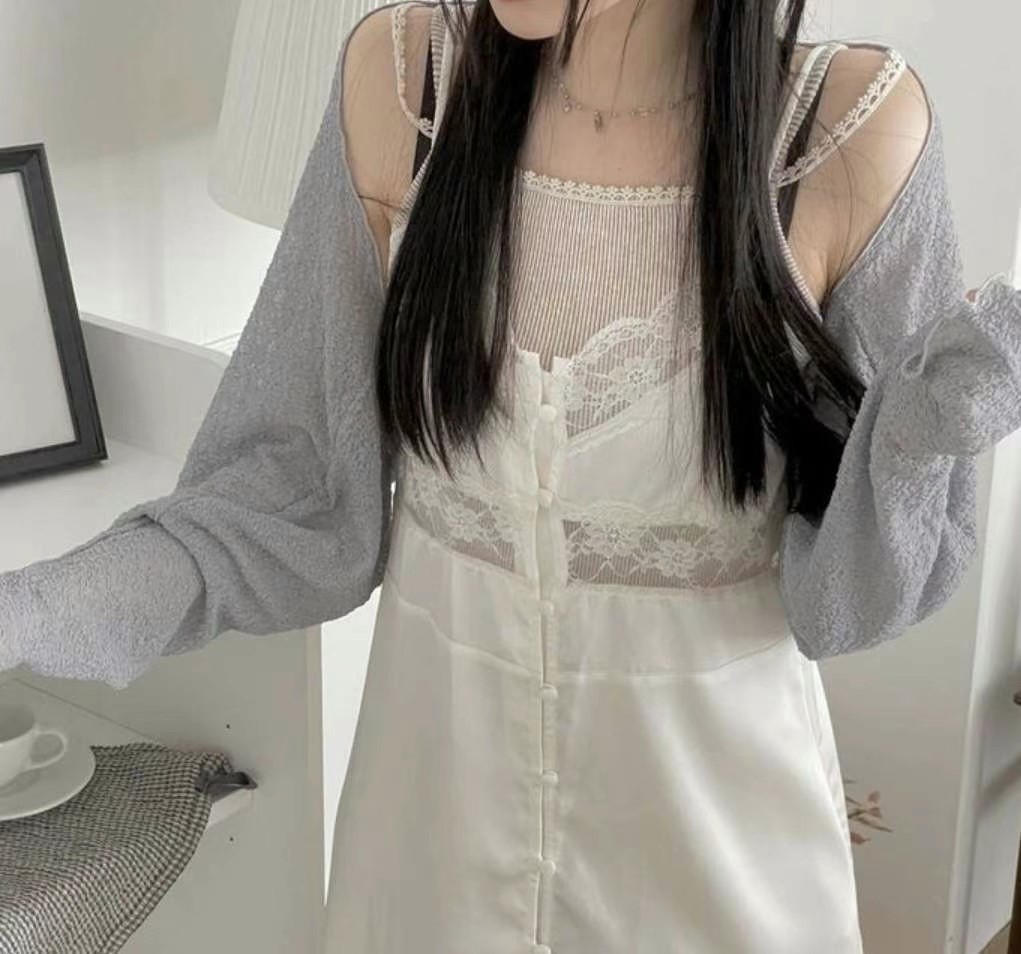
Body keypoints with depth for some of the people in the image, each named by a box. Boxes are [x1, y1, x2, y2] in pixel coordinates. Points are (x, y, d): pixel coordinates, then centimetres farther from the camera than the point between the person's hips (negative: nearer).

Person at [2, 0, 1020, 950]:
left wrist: (935, 423, -30)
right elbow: (308, 478, -6)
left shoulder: (853, 130, -19)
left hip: (713, 803, -1)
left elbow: (846, 588, -11)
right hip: (439, 778, 2)